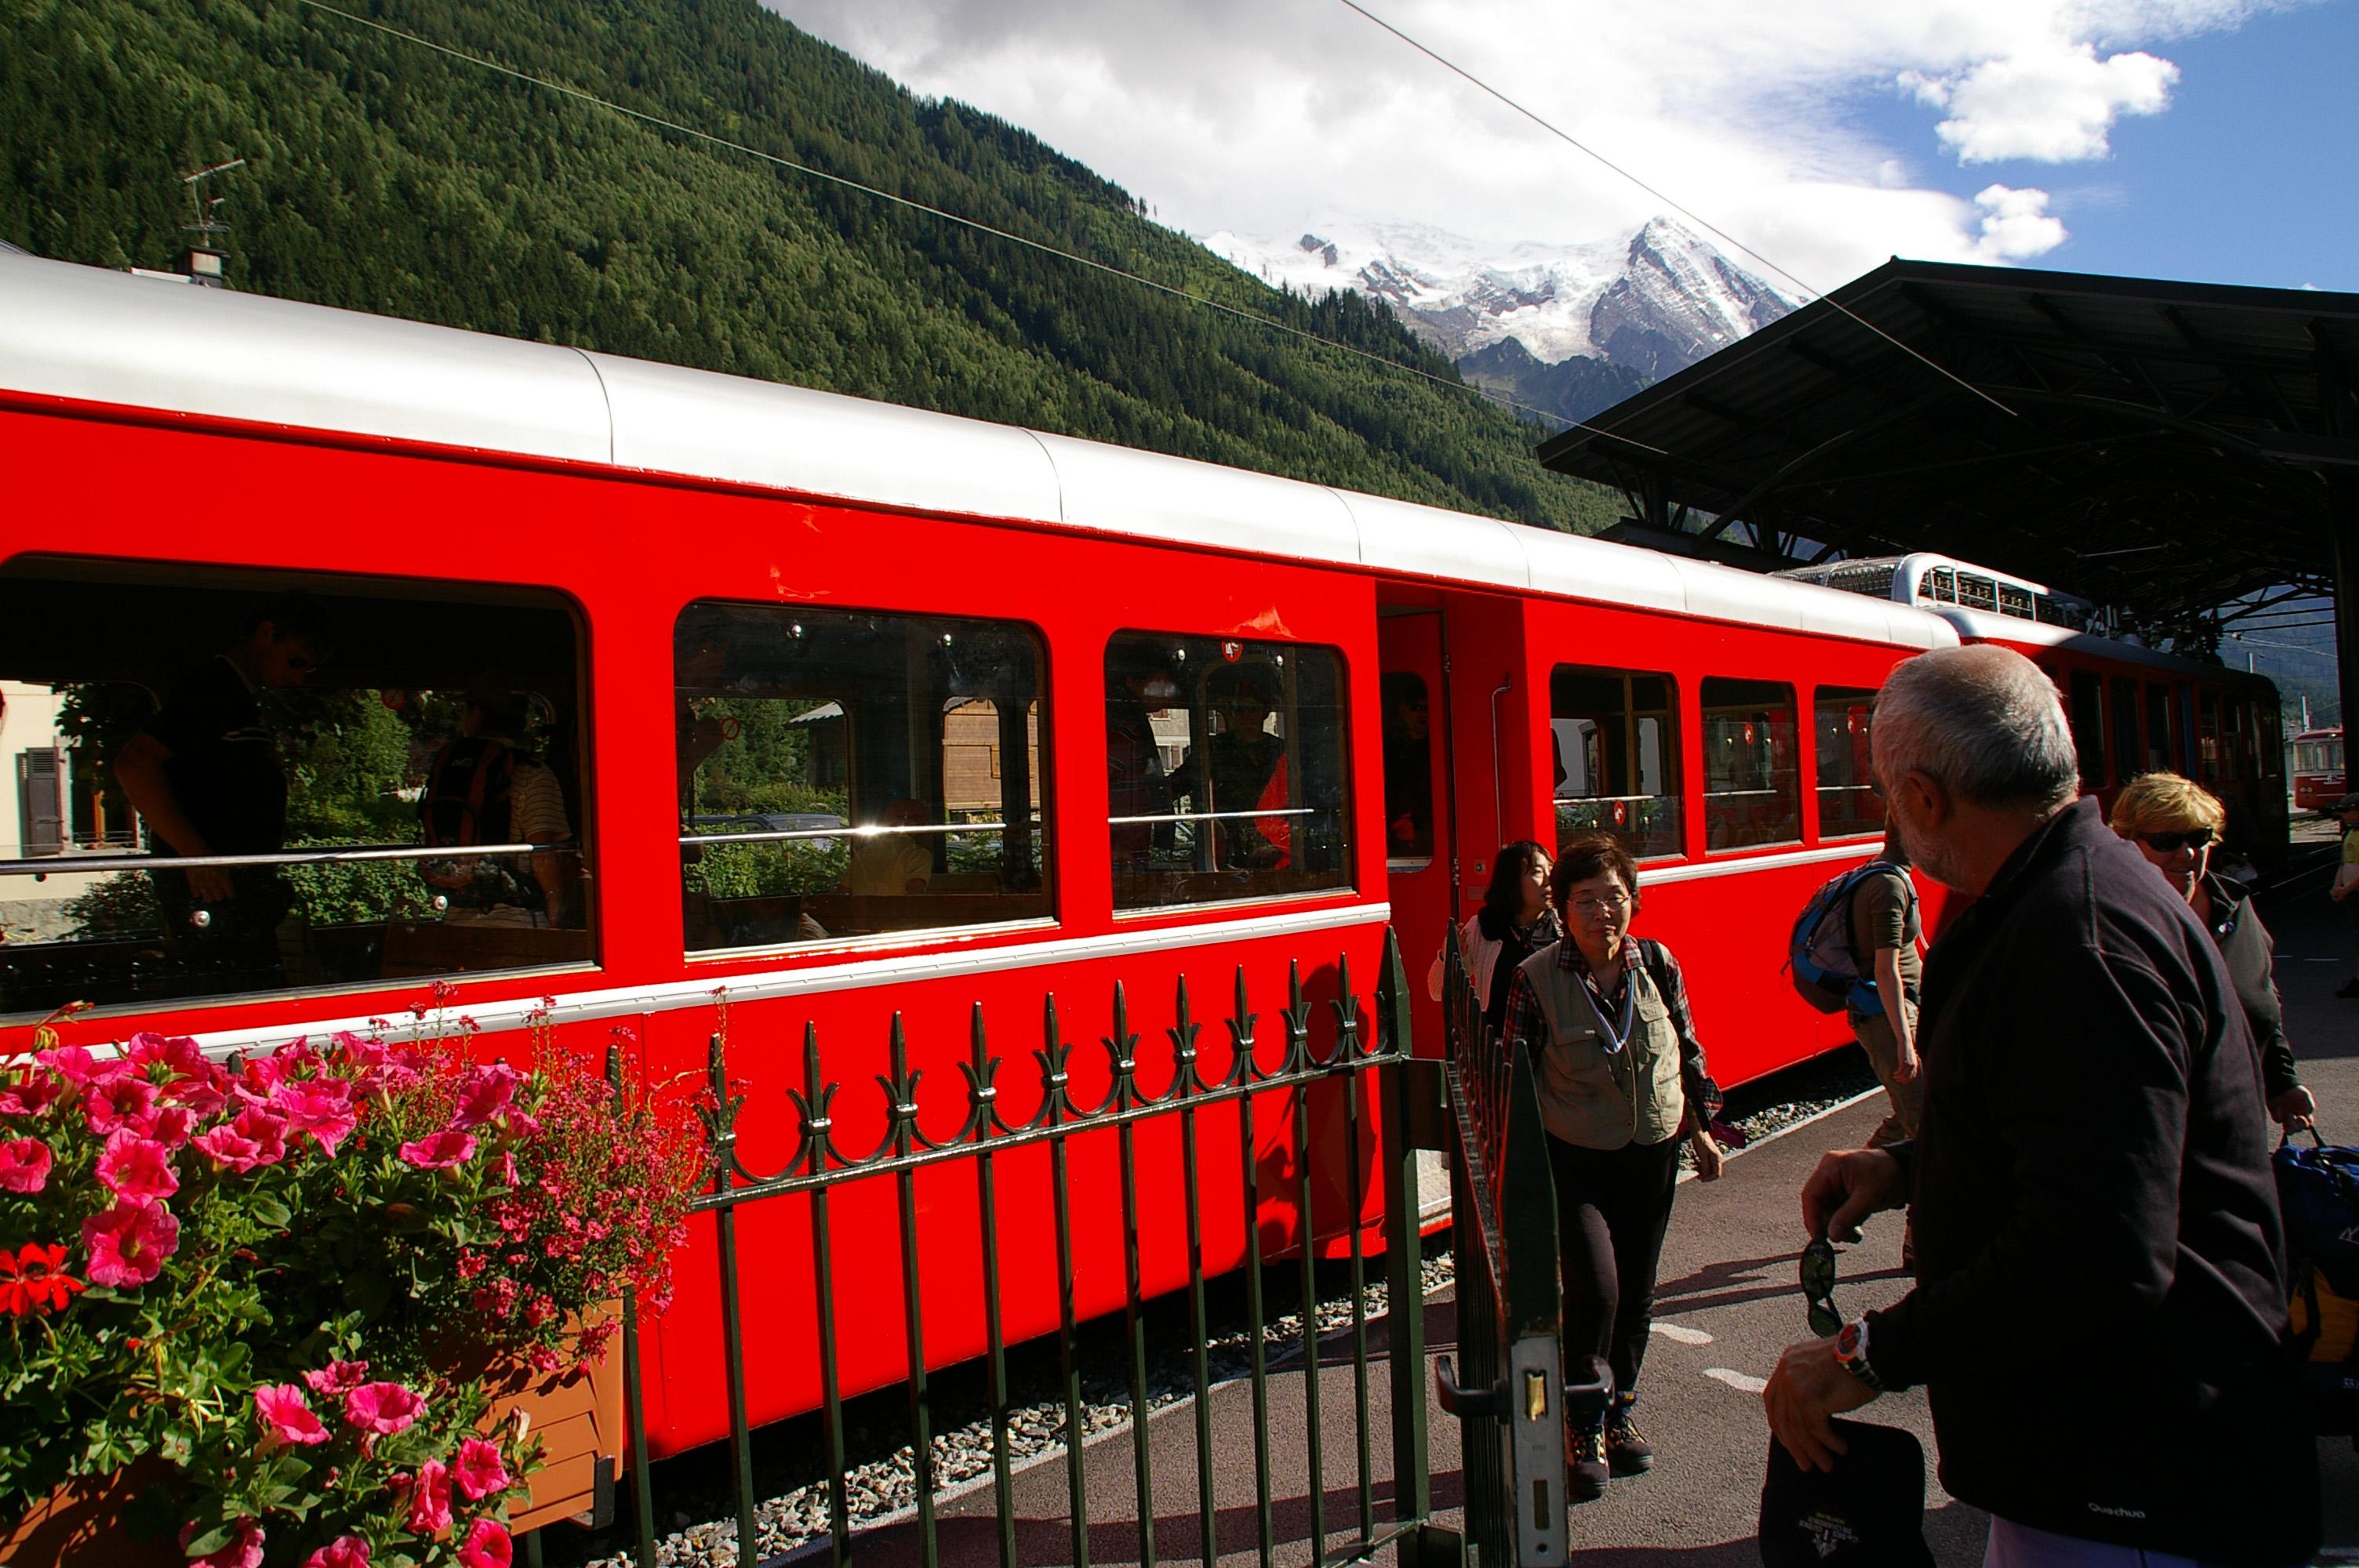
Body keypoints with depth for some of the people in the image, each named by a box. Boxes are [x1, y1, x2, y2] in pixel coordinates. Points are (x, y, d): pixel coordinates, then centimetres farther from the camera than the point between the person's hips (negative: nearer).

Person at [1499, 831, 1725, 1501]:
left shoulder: (1659, 965, -3)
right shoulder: (1536, 979, -14)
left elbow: (1689, 1053, 10)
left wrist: (1701, 1131, 14)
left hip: (1652, 1156, 4)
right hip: (1575, 1159, -4)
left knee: (1636, 1292, 13)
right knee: (1595, 1287, -15)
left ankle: (1619, 1416, 33)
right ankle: (1583, 1433, 5)